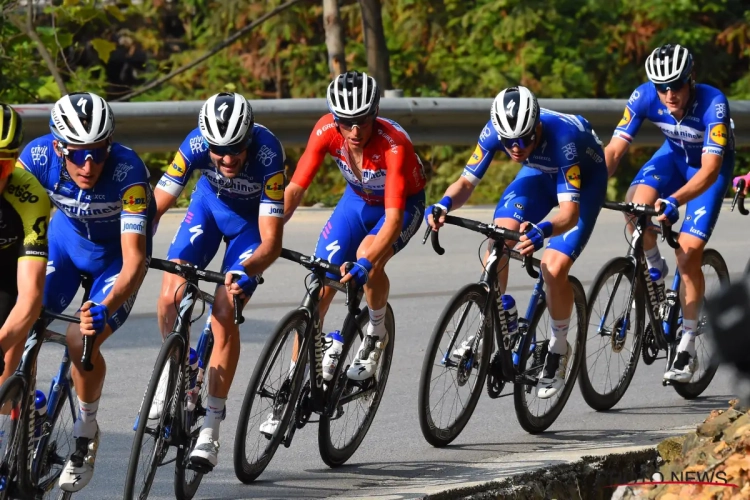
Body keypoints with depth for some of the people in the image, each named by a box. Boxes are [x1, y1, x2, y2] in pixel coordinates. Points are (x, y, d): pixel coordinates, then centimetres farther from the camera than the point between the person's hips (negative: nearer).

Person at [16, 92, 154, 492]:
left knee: (82, 340, -23)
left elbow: (134, 262, -39)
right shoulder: (38, 156, -29)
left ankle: (86, 433, 2)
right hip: (65, 239, 3)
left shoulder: (128, 171, -37)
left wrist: (105, 309, -55)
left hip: (116, 253, -3)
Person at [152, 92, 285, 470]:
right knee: (171, 295, -20)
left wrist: (245, 271, -55)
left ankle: (210, 429, -9)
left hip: (252, 218, -3)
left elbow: (271, 241, -36)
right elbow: (156, 207, -27)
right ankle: (172, 374, 8)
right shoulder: (196, 145, -31)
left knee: (224, 315, -16)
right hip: (210, 202, 3)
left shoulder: (267, 153, -38)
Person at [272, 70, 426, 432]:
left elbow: (393, 219, -42)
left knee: (368, 258, -34)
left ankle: (376, 334, -4)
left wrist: (365, 263, -55)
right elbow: (295, 188, -24)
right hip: (357, 200, 4)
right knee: (321, 285, -9)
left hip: (404, 204, -4)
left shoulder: (394, 144, -38)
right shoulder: (327, 130, -27)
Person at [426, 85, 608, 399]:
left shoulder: (562, 137, -42)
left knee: (554, 269, -20)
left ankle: (559, 349, 4)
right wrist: (445, 204, -43)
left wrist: (542, 231, -67)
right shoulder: (495, 131, -29)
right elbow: (467, 181, -21)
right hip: (539, 172, 4)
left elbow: (570, 210, -46)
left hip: (583, 177, -4)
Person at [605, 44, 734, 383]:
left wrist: (674, 201, -58)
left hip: (710, 166, -3)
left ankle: (687, 349, -2)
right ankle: (655, 271, 0)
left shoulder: (713, 103, -37)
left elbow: (710, 170, -43)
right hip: (675, 154, 3)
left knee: (688, 253, -14)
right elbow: (614, 149, -24)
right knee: (637, 202, -29)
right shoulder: (645, 97, -26)